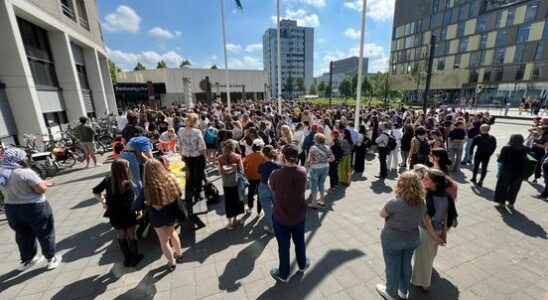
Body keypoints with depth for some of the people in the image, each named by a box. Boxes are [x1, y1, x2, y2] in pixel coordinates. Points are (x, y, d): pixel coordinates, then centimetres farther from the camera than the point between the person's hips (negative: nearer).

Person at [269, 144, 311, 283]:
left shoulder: (276, 175, -26)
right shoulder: (303, 171, -17)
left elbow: (271, 187, -3)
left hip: (281, 218, -3)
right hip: (299, 216, 3)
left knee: (283, 246, 17)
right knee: (299, 241, 27)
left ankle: (284, 274, 40)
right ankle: (302, 264, 52)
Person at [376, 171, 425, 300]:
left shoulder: (395, 203, -32)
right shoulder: (421, 202, -12)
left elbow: (381, 214, -15)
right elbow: (417, 217, 5)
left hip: (392, 240, -5)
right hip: (413, 239, 5)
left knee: (392, 267, 17)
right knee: (406, 265, 26)